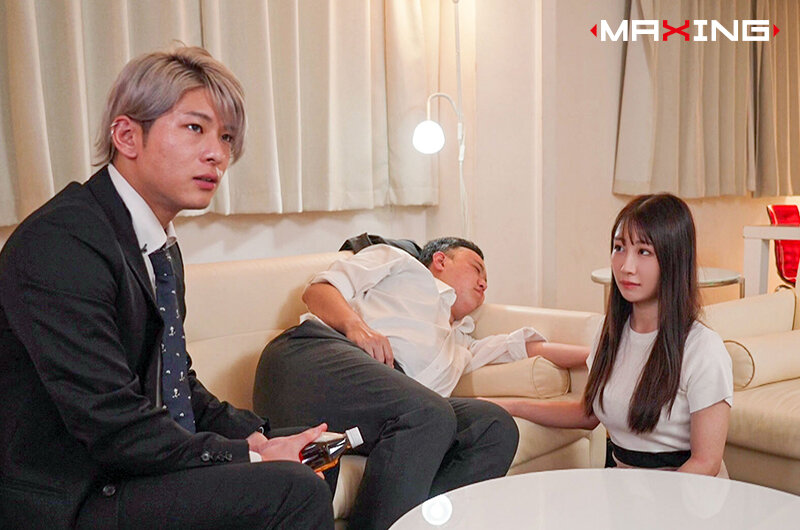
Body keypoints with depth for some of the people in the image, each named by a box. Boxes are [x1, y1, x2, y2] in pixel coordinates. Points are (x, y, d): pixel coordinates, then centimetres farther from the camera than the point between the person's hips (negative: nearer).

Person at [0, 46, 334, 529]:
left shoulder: (162, 246, 9)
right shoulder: (61, 241, -21)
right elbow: (112, 424, -25)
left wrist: (250, 435, -1)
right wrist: (249, 457, -17)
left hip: (131, 467, 10)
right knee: (296, 490, -22)